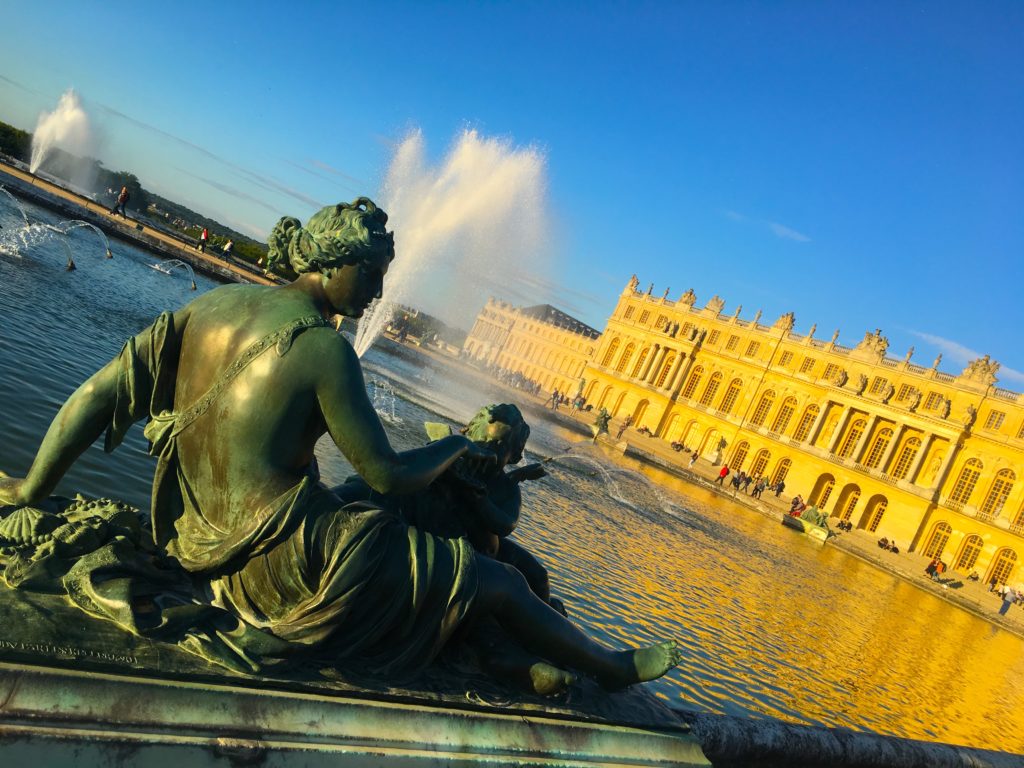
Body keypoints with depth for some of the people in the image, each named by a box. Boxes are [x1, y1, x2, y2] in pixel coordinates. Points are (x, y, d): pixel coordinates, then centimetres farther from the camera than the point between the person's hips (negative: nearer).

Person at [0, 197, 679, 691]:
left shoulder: (211, 304, 4)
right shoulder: (323, 347, -17)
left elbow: (101, 393, 1)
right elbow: (389, 475, -13)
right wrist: (457, 446, 5)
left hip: (204, 549, 9)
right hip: (288, 558, -8)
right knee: (497, 580, 3)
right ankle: (614, 666, 24)